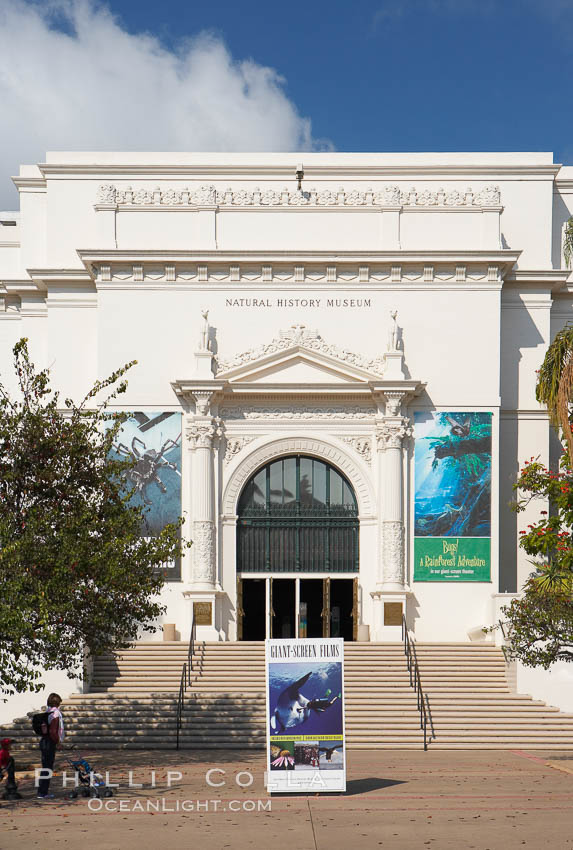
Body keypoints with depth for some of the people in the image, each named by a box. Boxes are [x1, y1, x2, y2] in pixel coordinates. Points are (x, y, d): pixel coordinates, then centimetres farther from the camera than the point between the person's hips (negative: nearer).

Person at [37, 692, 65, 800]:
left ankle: (44, 792, 21)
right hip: (50, 744, -9)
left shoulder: (47, 713, 10)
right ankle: (42, 793, 0)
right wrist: (58, 741, -10)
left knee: (46, 768, 15)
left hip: (44, 741, 9)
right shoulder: (55, 715, -17)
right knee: (47, 768, -3)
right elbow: (53, 732, -24)